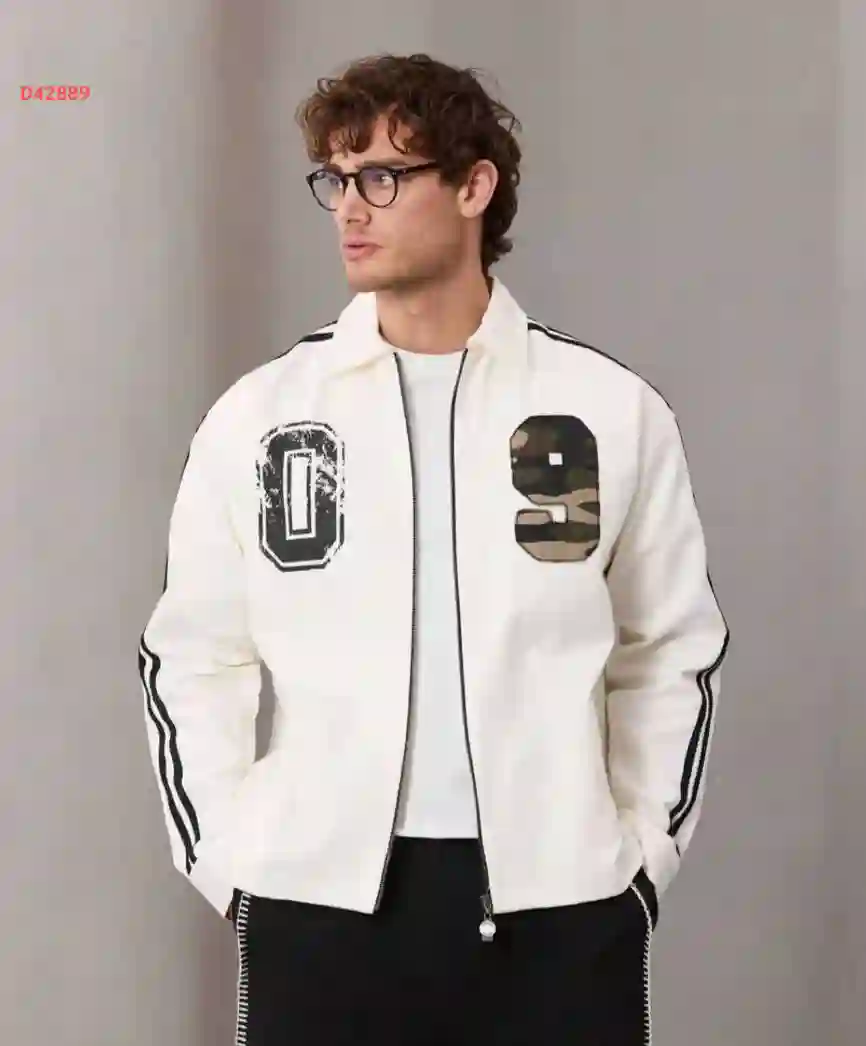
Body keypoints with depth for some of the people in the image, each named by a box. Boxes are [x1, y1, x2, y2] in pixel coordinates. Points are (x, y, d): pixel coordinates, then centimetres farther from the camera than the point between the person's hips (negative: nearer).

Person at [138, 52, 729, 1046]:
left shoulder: (613, 410, 2)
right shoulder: (258, 414, 2)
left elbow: (672, 654, 9)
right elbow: (192, 661, 7)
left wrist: (641, 855, 5)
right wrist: (232, 866, 1)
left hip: (555, 901, 0)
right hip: (320, 899, 0)